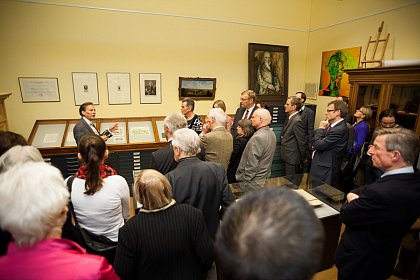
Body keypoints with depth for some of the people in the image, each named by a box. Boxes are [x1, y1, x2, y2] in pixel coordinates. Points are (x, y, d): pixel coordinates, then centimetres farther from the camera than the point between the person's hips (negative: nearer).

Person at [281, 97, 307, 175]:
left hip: (293, 160, -9)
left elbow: (302, 142, -18)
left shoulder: (297, 120, -21)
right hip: (289, 158, 9)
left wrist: (303, 158, -10)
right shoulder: (291, 118, 11)